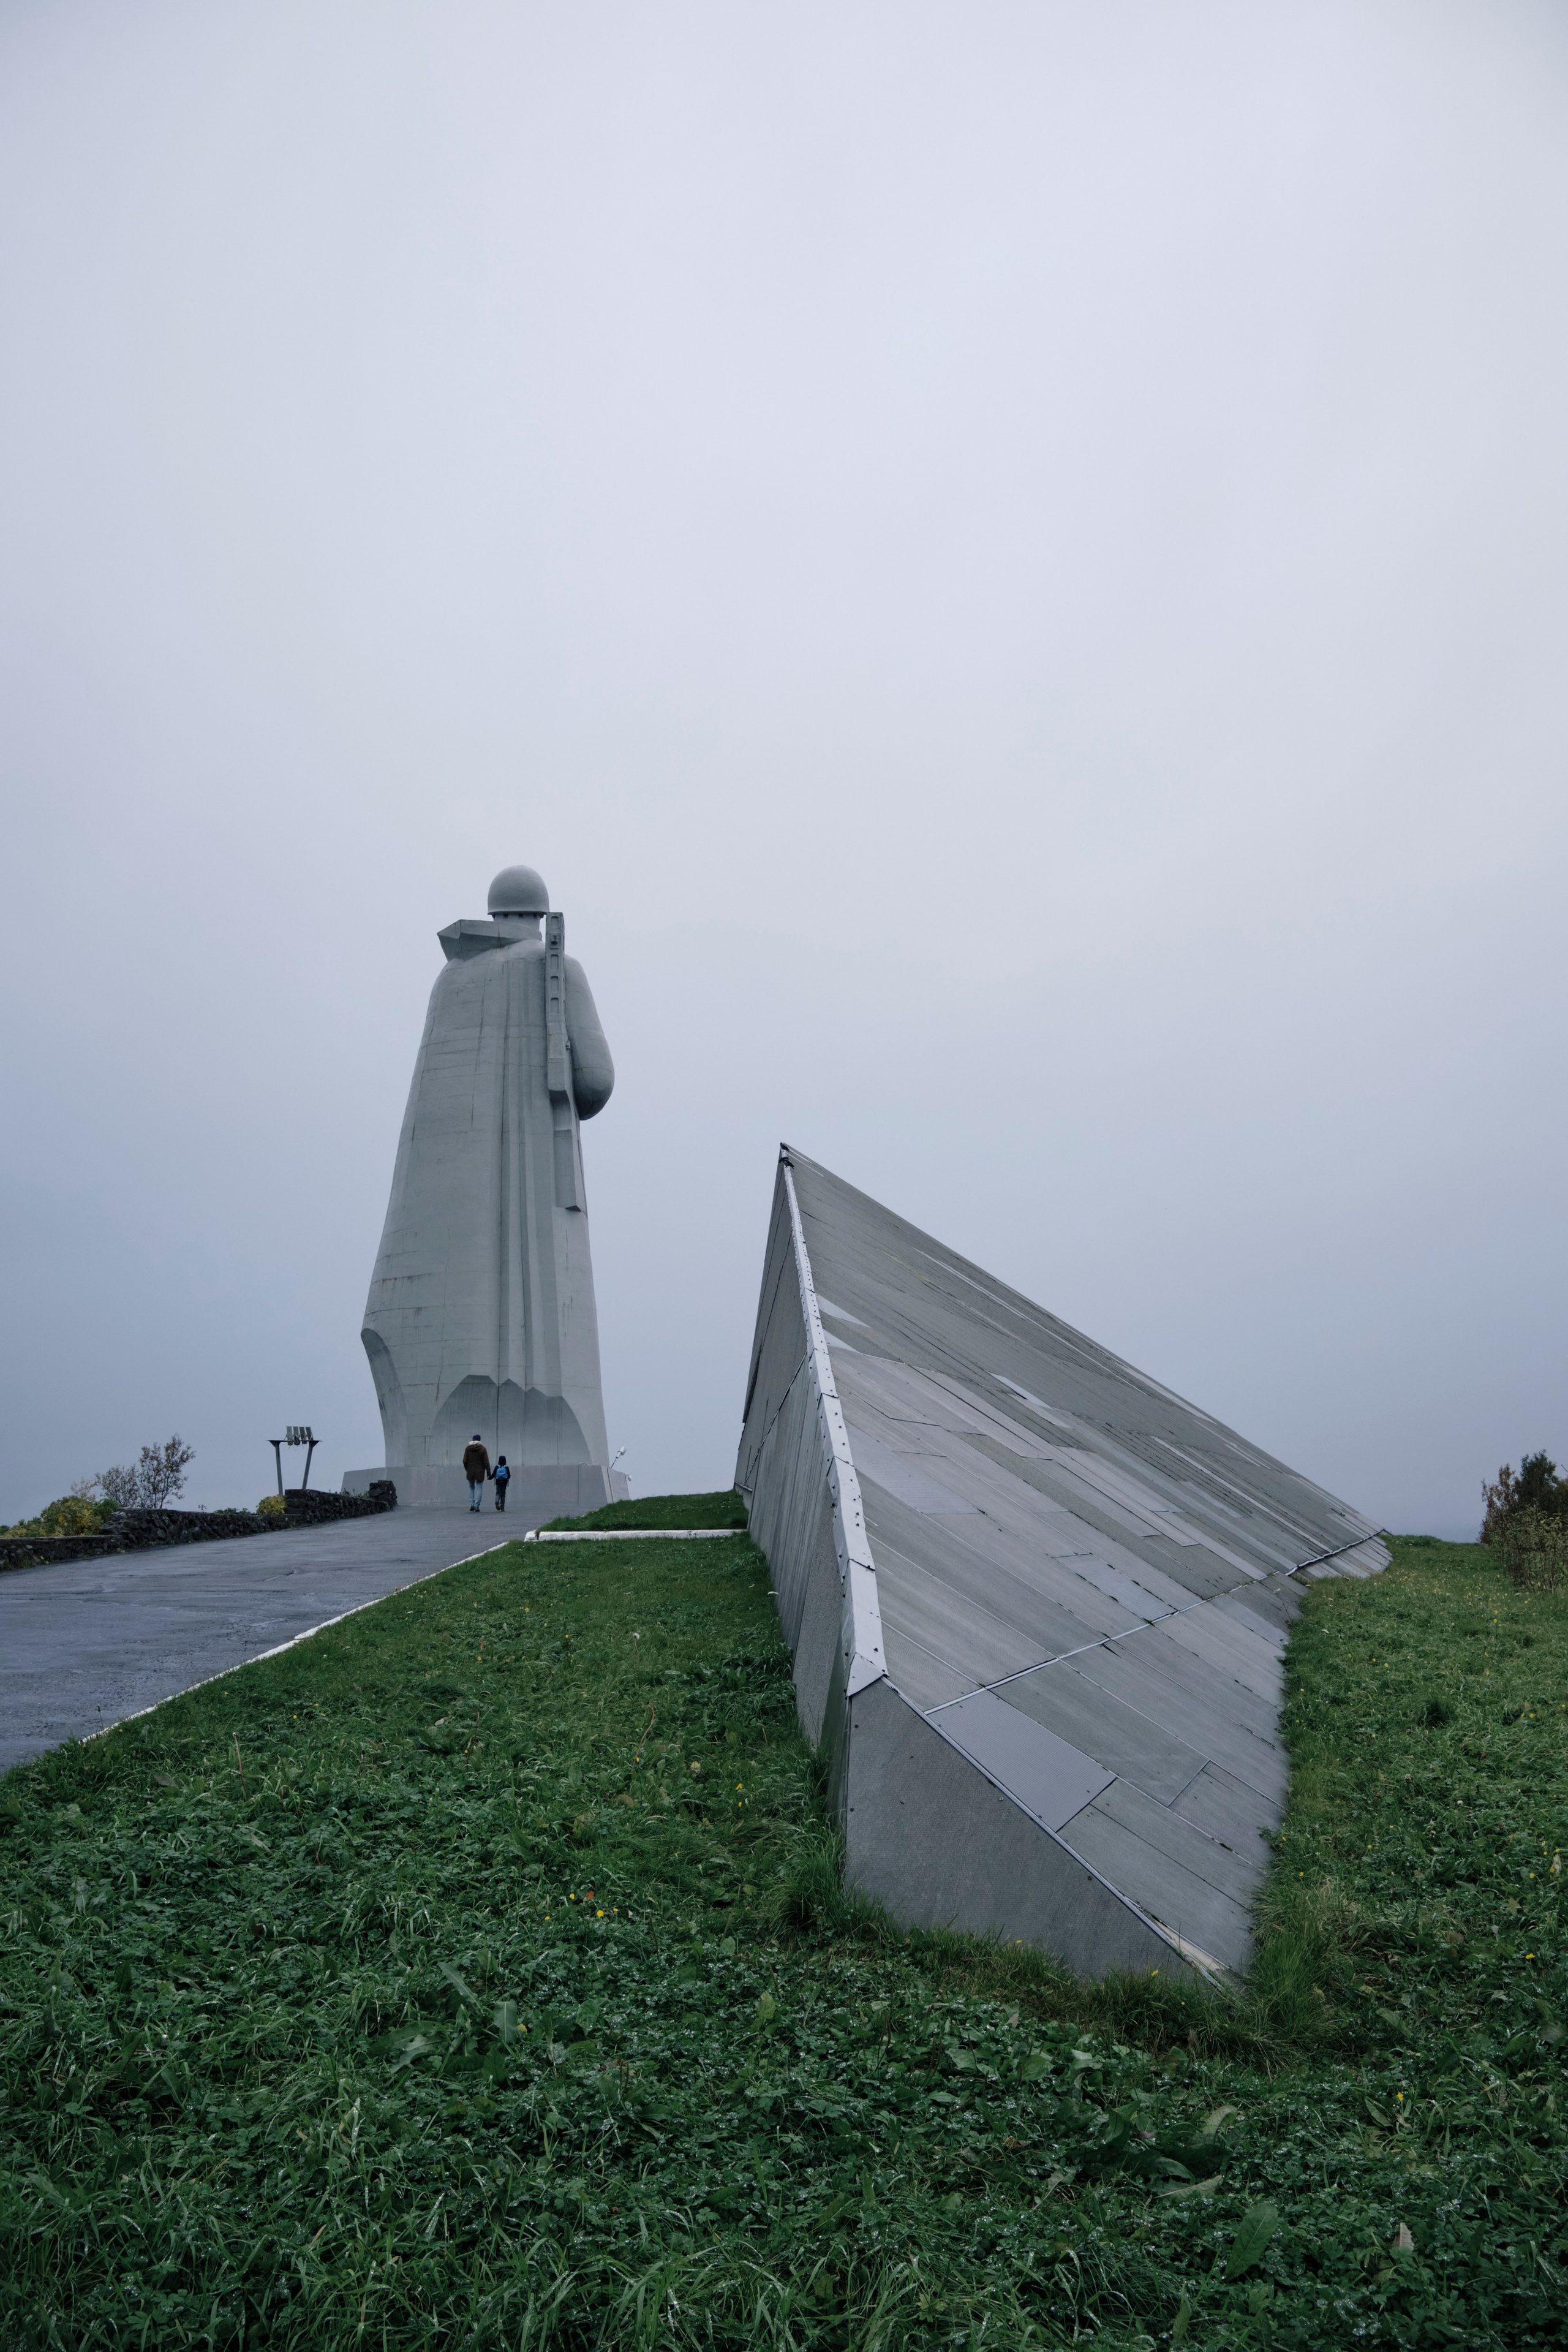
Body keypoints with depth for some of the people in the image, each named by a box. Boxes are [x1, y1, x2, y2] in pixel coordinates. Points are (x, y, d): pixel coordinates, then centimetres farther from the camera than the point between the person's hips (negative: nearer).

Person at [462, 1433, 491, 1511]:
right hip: (480, 1472, -2)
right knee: (479, 1488, 5)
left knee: (471, 1488, 18)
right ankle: (477, 1506, -4)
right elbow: (486, 1462, -8)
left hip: (470, 1472, 2)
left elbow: (465, 1461, -1)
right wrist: (488, 1473, -5)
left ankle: (472, 1504, 8)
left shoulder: (468, 1448, 0)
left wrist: (467, 1470, 14)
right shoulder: (483, 1449, -6)